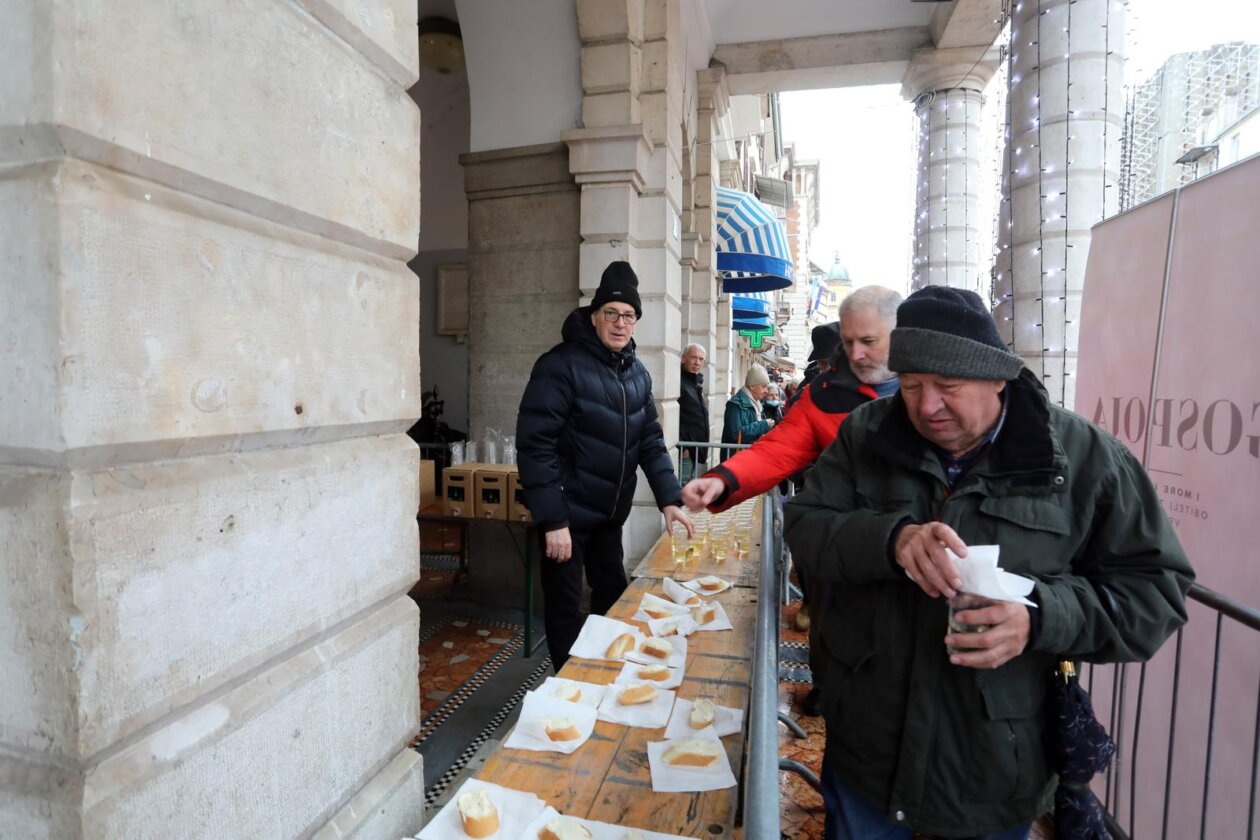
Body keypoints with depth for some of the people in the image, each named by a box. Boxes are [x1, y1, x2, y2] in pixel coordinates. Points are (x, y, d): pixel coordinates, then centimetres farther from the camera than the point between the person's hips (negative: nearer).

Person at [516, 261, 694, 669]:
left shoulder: (637, 373, 6)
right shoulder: (562, 365, -15)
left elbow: (650, 440, 9)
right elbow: (535, 444, -19)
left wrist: (669, 499, -1)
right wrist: (552, 519, -21)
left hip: (610, 513, 7)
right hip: (567, 512, -7)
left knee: (614, 598, 20)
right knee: (565, 609, 6)